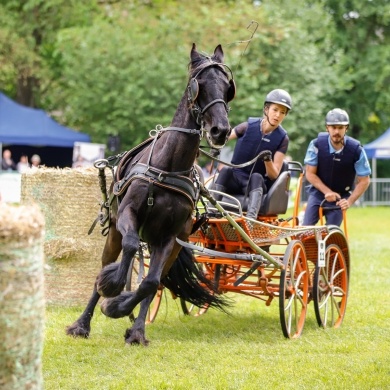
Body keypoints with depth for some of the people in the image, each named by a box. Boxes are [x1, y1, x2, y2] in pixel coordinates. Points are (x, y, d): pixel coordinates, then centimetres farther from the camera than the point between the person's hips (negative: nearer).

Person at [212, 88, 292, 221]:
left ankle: (251, 217, -58)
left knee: (256, 177, -36)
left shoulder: (282, 138, -3)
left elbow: (274, 175, -6)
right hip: (235, 178, 1)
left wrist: (267, 160, -27)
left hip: (258, 184, -1)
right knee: (225, 170, -32)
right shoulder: (249, 126, -2)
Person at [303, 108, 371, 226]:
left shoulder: (356, 150, -19)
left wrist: (350, 201, -20)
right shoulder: (317, 144, -18)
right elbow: (310, 173, -11)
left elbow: (364, 180, -11)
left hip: (340, 198, -1)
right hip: (318, 192, 1)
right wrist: (327, 192, -22)